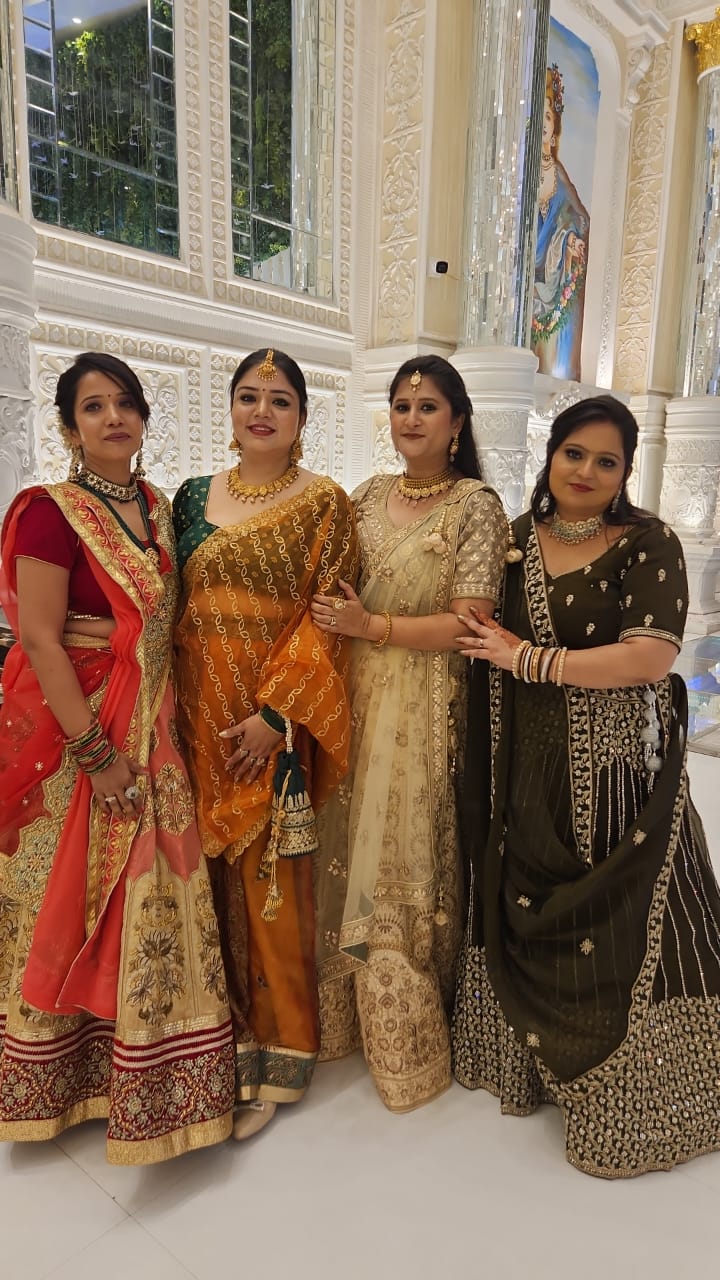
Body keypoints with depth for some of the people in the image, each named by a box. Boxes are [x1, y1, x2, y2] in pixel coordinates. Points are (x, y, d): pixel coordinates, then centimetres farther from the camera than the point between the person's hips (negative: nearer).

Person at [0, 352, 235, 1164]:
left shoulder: (156, 506, 8)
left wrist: (149, 735, 7)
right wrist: (96, 754, -19)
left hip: (149, 733, 6)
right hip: (71, 735, -6)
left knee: (150, 905, 13)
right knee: (69, 906, 8)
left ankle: (135, 1064, 34)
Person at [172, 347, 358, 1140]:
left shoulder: (324, 503, -3)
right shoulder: (193, 497, 11)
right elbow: (171, 605, 12)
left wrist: (274, 712, -16)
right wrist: (175, 708, 4)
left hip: (275, 717, -4)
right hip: (198, 712, 5)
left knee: (270, 879, 4)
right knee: (210, 871, 12)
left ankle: (272, 1053, 24)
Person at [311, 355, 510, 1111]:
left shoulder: (476, 505, -5)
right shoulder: (368, 497, 11)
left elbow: (469, 622, -12)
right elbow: (330, 592, 19)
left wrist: (373, 627, -13)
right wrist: (330, 622, 0)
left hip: (426, 709, -5)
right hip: (357, 699, 5)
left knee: (411, 863, 3)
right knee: (356, 856, 10)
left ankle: (415, 1037, 25)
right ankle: (355, 1012, 32)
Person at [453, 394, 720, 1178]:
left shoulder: (648, 544, -6)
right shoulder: (515, 539, 7)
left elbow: (650, 656, -17)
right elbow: (481, 633, 19)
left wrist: (529, 660, -14)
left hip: (619, 771, -3)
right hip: (530, 769, 4)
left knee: (618, 928, 5)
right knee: (530, 915, 12)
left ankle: (628, 1102, 29)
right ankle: (535, 1060, 37)